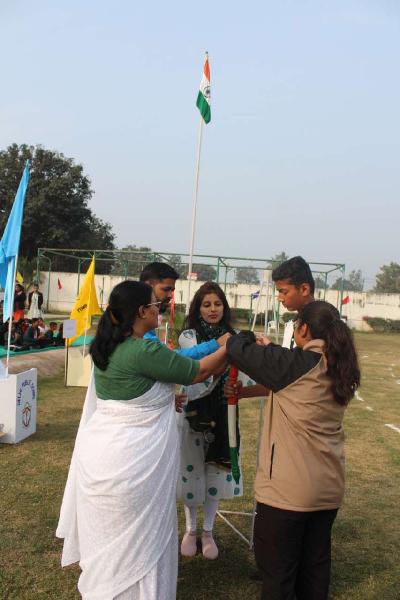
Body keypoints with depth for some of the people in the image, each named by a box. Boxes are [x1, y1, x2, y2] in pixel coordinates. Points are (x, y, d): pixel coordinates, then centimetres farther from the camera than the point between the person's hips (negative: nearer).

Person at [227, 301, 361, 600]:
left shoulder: (296, 364, -19)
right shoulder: (341, 370, 2)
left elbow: (237, 349, -13)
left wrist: (249, 338, 8)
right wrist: (271, 348, 17)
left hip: (288, 487, -7)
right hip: (329, 486, 7)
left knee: (278, 569, 10)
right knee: (316, 564, 21)